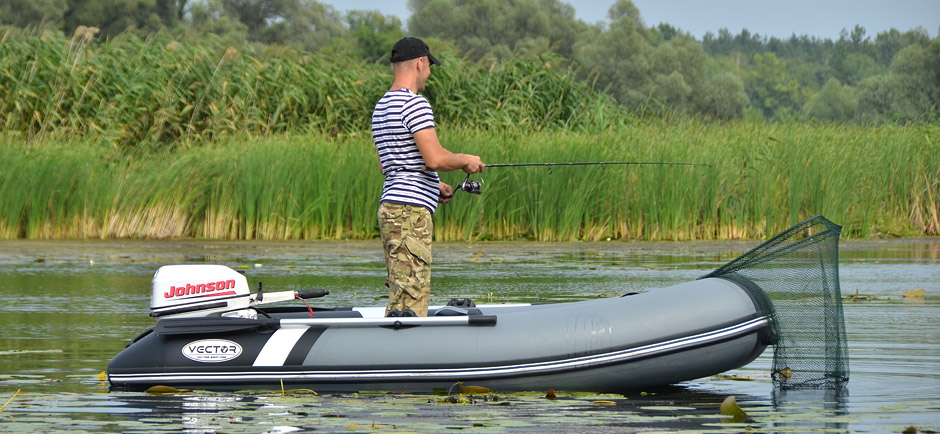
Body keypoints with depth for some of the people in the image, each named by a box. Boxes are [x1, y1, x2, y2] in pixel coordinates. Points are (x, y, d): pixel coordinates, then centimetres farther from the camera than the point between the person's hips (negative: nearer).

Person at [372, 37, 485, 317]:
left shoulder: (381, 107, 19)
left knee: (400, 297, 10)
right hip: (411, 210, -10)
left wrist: (433, 185, 25)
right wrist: (466, 161, -2)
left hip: (390, 208, 10)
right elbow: (435, 159, -20)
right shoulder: (415, 104, -12)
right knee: (411, 297, -13)